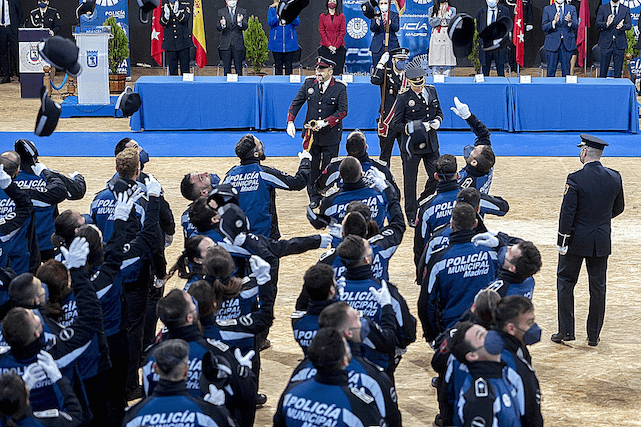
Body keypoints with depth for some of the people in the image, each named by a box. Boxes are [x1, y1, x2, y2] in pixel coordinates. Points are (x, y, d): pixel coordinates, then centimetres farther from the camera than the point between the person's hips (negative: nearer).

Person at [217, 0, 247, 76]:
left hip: (238, 44, 0)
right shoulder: (221, 12, 6)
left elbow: (245, 27, -4)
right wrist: (222, 25, -25)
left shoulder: (242, 11, 6)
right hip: (225, 44, 0)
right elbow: (218, 28, -1)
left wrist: (240, 22, -27)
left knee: (239, 70, 1)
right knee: (226, 70, 4)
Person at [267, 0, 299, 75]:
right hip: (277, 41, 0)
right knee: (278, 65, 4)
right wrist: (278, 17, -23)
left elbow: (297, 22, -3)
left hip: (289, 41, 0)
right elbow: (269, 22, -7)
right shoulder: (272, 9, 5)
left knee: (288, 65, 2)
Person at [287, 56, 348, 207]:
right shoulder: (309, 83, 0)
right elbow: (296, 102, 5)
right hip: (312, 133, 3)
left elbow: (342, 111, -11)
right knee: (312, 166, 6)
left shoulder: (340, 87, -9)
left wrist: (325, 122, -22)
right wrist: (290, 122, -7)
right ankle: (314, 197, 17)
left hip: (331, 134, -3)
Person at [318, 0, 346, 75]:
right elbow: (321, 31, 2)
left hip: (339, 47, 0)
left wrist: (336, 46, -9)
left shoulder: (341, 16, 6)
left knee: (338, 70, -4)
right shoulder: (322, 16, 8)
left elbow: (342, 32, 1)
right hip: (325, 47, 0)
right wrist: (329, 45, -9)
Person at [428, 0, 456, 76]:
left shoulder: (452, 10, 11)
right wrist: (440, 15, -6)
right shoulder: (432, 9, 11)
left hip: (448, 38, 0)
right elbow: (432, 23, -1)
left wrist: (445, 14, -7)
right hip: (436, 37, 0)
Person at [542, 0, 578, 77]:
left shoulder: (572, 9, 8)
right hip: (552, 44, -1)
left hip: (567, 44, 1)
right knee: (551, 72, 0)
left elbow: (576, 27, -1)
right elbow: (543, 28, -4)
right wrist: (554, 22, -23)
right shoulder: (547, 9, 4)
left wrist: (570, 21, -23)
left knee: (566, 71, 3)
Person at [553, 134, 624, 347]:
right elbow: (619, 208, 9)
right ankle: (594, 335, 16)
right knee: (598, 287, 11)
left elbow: (567, 212, -17)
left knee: (565, 281, 12)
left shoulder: (575, 179, -17)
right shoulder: (615, 178, -3)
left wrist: (562, 241, -9)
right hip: (602, 241, 4)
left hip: (577, 241, -4)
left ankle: (566, 330, 10)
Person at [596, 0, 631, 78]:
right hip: (606, 43, -1)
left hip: (620, 43, 1)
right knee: (603, 69, 2)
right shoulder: (603, 8, 5)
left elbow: (629, 25, -1)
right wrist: (606, 24, -24)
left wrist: (622, 26, -25)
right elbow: (598, 24, -3)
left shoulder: (626, 9, 7)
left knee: (618, 70, 2)